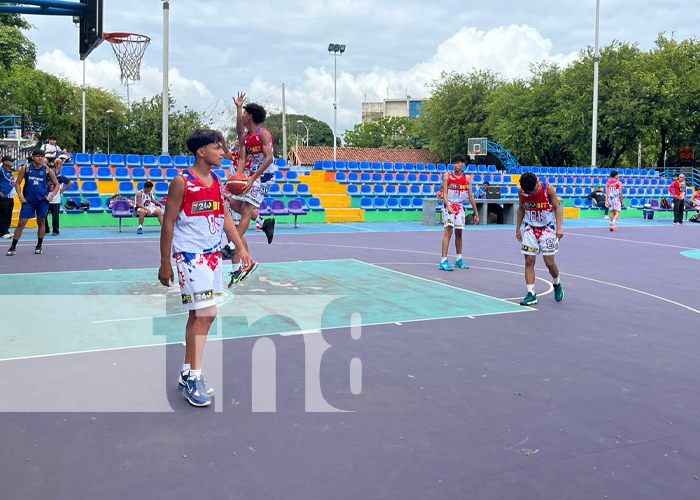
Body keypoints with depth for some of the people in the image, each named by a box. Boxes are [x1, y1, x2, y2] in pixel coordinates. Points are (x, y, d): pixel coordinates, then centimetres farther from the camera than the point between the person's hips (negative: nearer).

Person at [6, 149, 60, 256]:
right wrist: (20, 196, -4)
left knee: (41, 222, 6)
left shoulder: (48, 170, 1)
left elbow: (56, 185, 8)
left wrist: (51, 196, -4)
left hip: (43, 200, 0)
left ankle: (39, 245, 19)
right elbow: (18, 183, 7)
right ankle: (13, 247, 5)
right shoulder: (25, 169, 1)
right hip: (28, 200, 0)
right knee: (21, 223, -2)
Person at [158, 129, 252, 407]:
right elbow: (168, 223, -8)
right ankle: (194, 378, -4)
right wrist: (165, 264, -9)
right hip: (190, 255, -8)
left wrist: (241, 248, 6)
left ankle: (186, 374, 22)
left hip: (213, 254, 8)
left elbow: (225, 217, 15)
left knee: (199, 315, 12)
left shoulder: (216, 181, 11)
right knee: (206, 313, -14)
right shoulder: (182, 182, -10)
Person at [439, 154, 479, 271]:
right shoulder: (447, 176, -4)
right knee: (448, 232, -13)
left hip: (460, 207, 4)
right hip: (449, 206, -4)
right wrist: (448, 206, -24)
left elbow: (471, 196, 6)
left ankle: (459, 260, 24)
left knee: (459, 233, 11)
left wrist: (476, 213, 6)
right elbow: (445, 193, -8)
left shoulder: (467, 178, 4)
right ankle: (443, 262, -15)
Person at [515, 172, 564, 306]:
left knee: (549, 262, -1)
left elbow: (557, 207, -9)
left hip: (547, 228, -2)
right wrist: (518, 228, 8)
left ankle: (557, 285, 30)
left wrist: (559, 227, -17)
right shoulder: (522, 191, -6)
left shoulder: (548, 189, -15)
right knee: (529, 261, -6)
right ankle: (531, 294, -3)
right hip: (530, 228, 3)